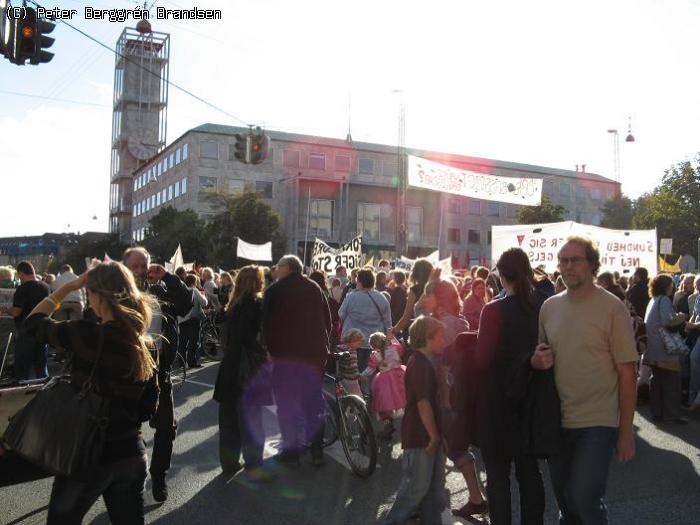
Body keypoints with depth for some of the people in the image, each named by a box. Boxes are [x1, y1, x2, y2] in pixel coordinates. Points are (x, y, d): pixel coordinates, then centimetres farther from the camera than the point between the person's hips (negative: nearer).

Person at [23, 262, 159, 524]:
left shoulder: (84, 334, -18)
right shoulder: (146, 344, -3)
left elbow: (33, 322, 1)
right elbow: (147, 409, 5)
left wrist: (69, 286, 5)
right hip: (132, 454, 5)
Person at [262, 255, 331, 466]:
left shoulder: (274, 290, -4)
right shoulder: (314, 288, 7)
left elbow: (267, 323, -5)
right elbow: (328, 320, 9)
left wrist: (270, 349, 3)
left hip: (286, 354, -4)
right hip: (315, 353, 4)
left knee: (286, 403, 6)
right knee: (313, 401, 13)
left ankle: (291, 450, 8)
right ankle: (317, 450, 17)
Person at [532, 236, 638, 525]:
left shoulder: (613, 308, -10)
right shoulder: (549, 306, 4)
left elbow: (627, 373, -8)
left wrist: (626, 431, -9)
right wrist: (536, 360, -9)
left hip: (597, 424, -5)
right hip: (557, 420, 5)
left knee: (584, 499, -8)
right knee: (564, 498, 16)